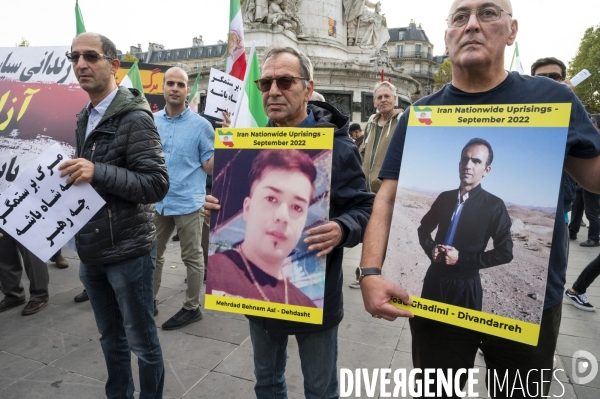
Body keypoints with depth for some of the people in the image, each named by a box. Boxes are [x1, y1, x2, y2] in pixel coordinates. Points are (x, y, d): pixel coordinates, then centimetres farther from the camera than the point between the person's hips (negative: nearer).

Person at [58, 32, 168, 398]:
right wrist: (71, 172, 2)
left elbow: (157, 185, -19)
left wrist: (98, 172, -26)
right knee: (111, 338, 21)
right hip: (92, 250, 7)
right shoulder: (84, 119, 11)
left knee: (141, 340, 10)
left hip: (128, 251, -7)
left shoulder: (135, 118, -13)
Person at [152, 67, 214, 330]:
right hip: (157, 202, 5)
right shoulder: (151, 121, 6)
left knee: (192, 258, 7)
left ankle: (192, 308, 23)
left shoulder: (200, 125, -6)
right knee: (152, 254, 17)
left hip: (188, 203, -5)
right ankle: (150, 302, 35)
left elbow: (210, 167, -7)